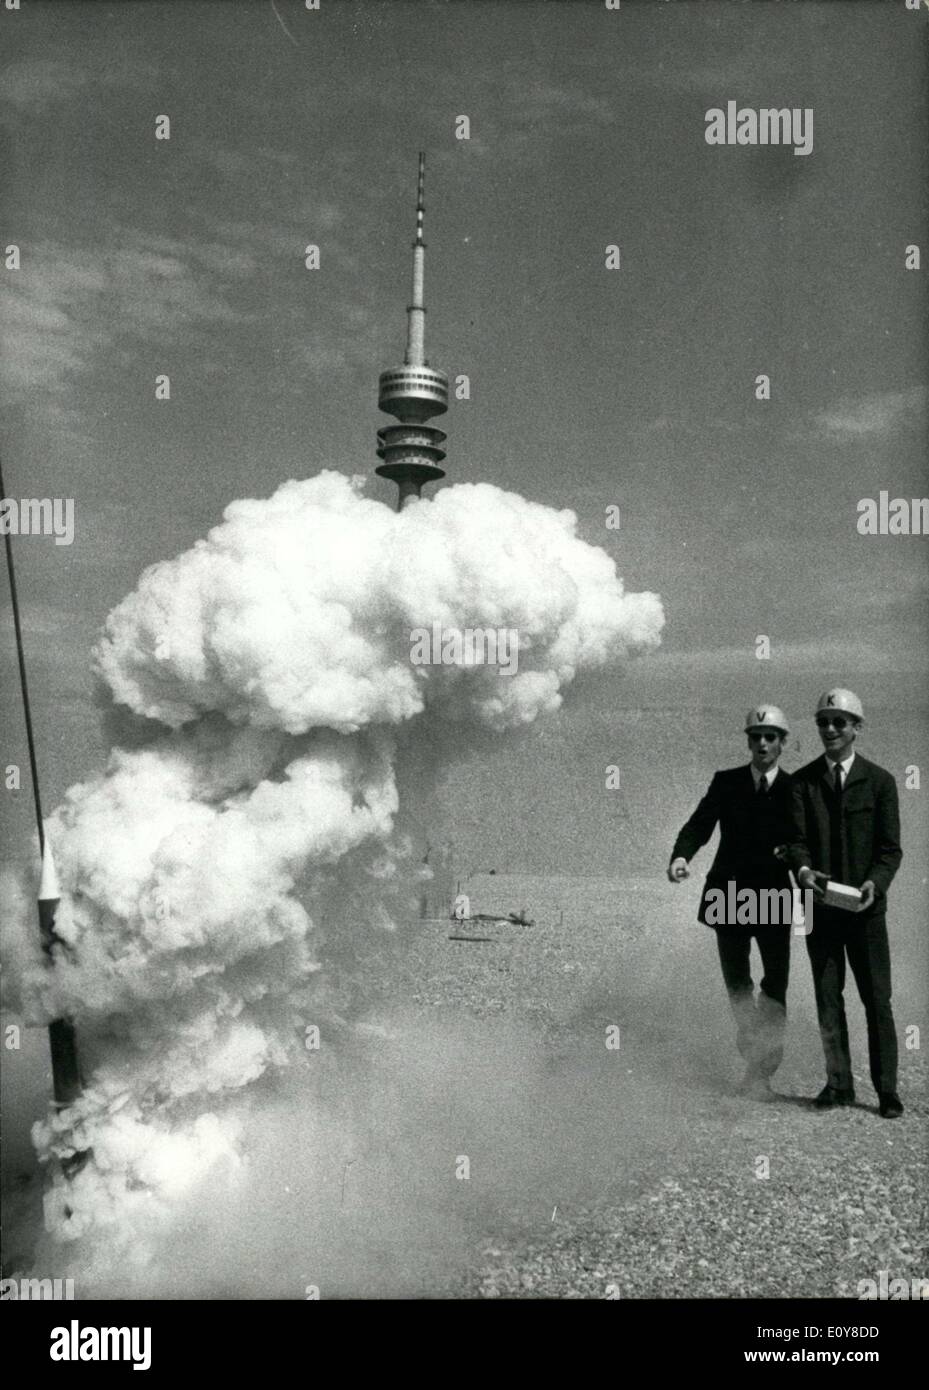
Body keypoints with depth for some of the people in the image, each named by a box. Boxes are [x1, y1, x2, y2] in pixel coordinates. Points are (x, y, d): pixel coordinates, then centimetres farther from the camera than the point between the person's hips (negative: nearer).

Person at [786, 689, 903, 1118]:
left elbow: (890, 848, -1)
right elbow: (797, 838, -2)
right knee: (827, 999, 8)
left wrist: (875, 882, -19)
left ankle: (886, 1090, 13)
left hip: (865, 907, -1)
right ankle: (838, 1084, 19)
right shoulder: (802, 781, 5)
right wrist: (803, 870, -23)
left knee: (877, 1000, 3)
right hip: (819, 906, 2)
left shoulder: (880, 781, 1)